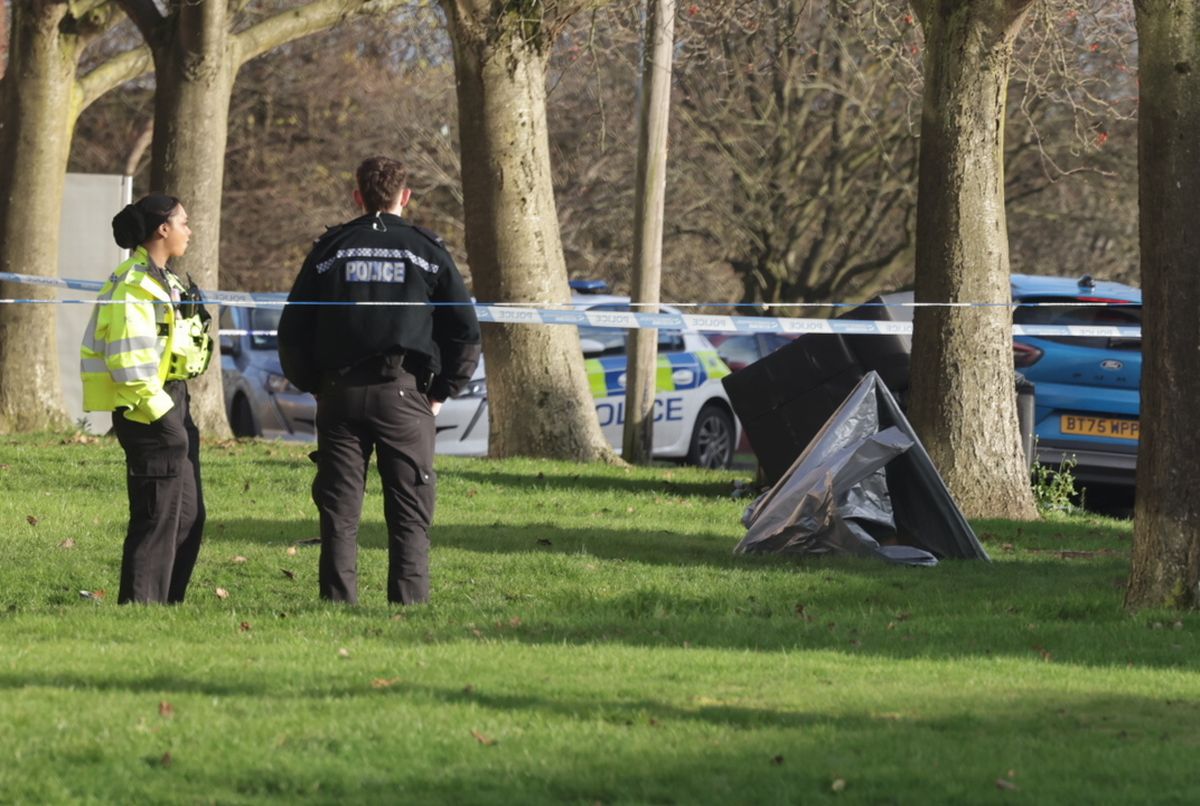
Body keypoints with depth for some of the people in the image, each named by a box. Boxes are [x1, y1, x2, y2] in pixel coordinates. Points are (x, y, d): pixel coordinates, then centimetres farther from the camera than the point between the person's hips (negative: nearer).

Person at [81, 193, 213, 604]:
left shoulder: (162, 281, 17)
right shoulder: (134, 286, -15)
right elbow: (128, 360, -22)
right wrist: (158, 413, -21)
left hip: (170, 404, 11)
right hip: (148, 410, -11)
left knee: (188, 516, 13)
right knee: (156, 516, -8)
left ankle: (167, 603, 19)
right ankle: (139, 605, -4)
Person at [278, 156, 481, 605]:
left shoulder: (330, 248, 8)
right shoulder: (427, 250, 5)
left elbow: (292, 331, 7)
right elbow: (466, 332, 3)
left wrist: (312, 385, 16)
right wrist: (441, 391, 11)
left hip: (339, 394, 1)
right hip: (405, 395, -1)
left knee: (338, 511, 4)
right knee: (410, 515, 1)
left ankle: (338, 603, 0)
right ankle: (409, 604, -6)